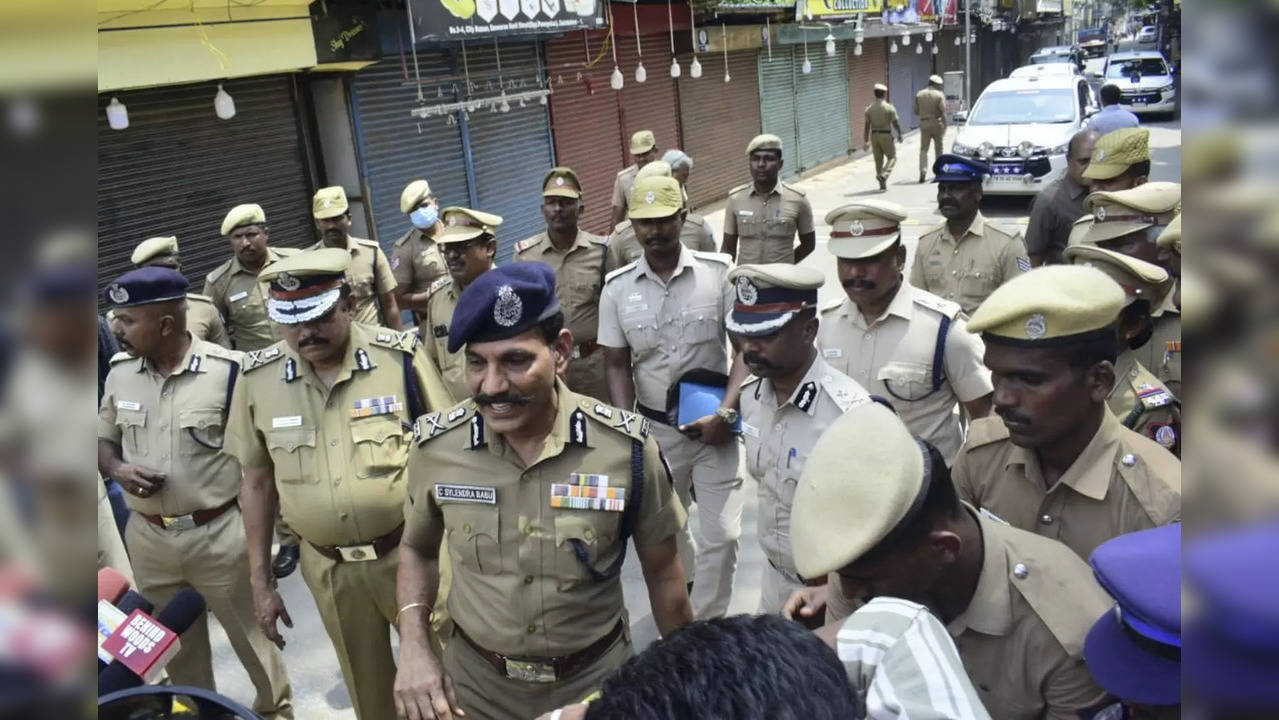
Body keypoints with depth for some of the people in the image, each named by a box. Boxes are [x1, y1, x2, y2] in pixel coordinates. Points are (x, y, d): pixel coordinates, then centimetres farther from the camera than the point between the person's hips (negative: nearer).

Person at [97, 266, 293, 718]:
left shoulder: (227, 370, -15)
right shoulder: (120, 372, 1)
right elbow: (103, 439, 13)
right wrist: (118, 470, -9)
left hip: (219, 534, -4)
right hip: (147, 538, 5)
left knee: (251, 636, 12)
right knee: (177, 650, 21)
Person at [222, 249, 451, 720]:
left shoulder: (401, 357, -13)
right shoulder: (258, 377, -6)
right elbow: (257, 483, 4)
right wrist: (259, 581, 6)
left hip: (412, 552, -2)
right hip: (329, 569, 2)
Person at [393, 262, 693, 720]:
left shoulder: (628, 447, -20)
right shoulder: (435, 446, -15)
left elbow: (661, 570, -4)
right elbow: (417, 548, 5)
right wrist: (413, 648, -9)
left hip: (598, 678, -1)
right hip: (475, 681, 2)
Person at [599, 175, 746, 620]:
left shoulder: (719, 272, -10)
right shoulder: (617, 287, -4)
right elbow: (617, 365, 1)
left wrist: (725, 413, -17)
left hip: (713, 425, -2)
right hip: (654, 427, 2)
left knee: (721, 534, -2)